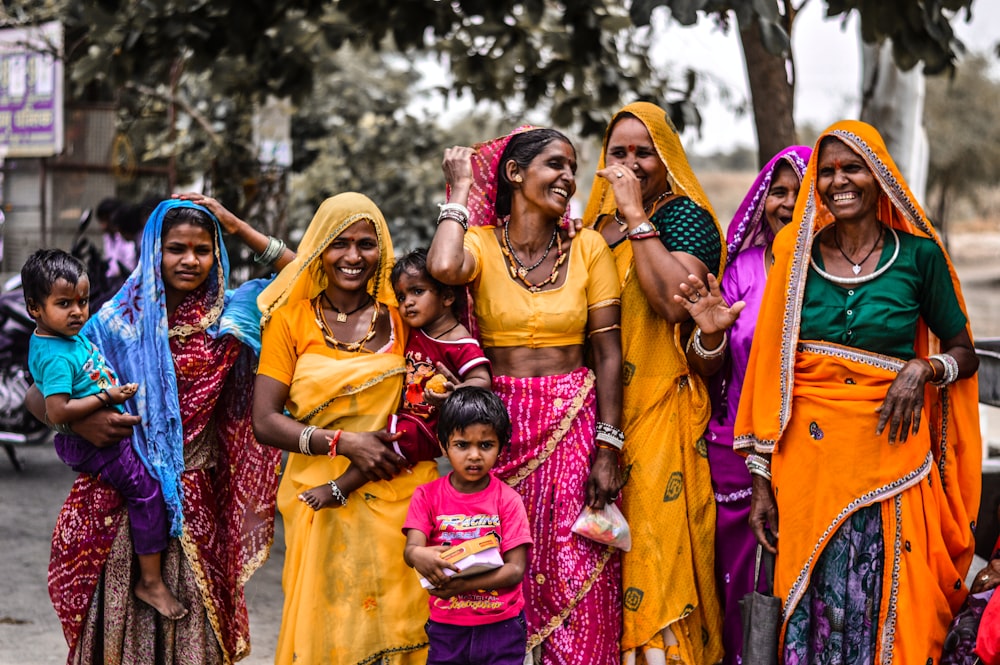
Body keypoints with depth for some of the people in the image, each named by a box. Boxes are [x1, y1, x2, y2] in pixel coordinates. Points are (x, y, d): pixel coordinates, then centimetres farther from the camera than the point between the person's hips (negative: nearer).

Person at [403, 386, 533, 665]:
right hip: (446, 626, 1)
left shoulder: (508, 500, -6)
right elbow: (411, 548, -13)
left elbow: (516, 569, -11)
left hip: (501, 626, -1)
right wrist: (418, 556, -38)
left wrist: (463, 584, -25)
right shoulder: (427, 495, -1)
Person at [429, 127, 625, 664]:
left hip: (574, 422, 1)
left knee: (575, 578, 0)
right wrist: (461, 190, -10)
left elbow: (608, 352, 0)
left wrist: (608, 448, -8)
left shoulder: (588, 248, 2)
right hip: (501, 424, 0)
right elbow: (443, 267, -27)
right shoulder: (480, 244, -1)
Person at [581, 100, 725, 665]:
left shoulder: (684, 215, -4)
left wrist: (636, 217, -18)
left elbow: (677, 300, -23)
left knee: (656, 539, -7)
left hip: (663, 407, -6)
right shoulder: (598, 220, 16)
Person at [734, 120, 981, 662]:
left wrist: (923, 368, -13)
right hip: (807, 457, 1)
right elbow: (771, 370, 5)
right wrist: (761, 480, 2)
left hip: (889, 455, -1)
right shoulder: (797, 256, 4)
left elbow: (964, 353, 10)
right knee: (811, 608, 5)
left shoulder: (918, 255, 0)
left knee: (887, 609, 1)